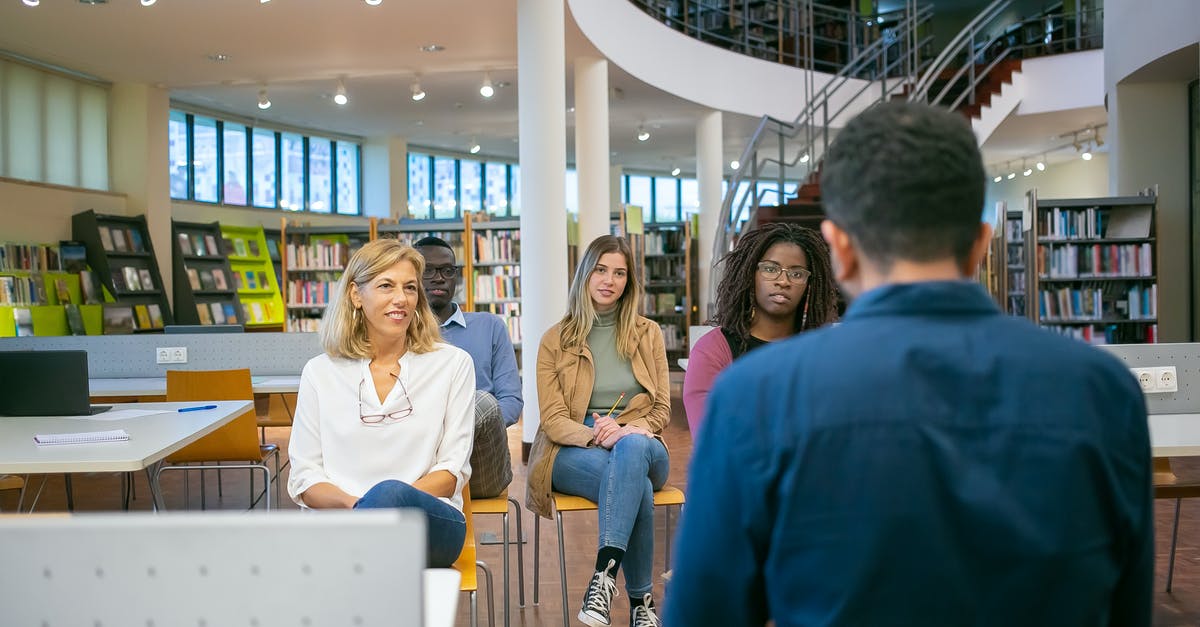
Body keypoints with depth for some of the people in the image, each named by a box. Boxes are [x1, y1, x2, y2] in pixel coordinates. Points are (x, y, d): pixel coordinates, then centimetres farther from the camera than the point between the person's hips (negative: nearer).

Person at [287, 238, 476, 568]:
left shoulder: (452, 364, 10)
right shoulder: (319, 372, 13)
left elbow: (453, 469, 5)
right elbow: (304, 477, 9)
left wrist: (385, 501, -13)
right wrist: (350, 503, -14)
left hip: (430, 522, 1)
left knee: (389, 493, -37)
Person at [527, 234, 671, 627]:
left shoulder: (648, 334, 12)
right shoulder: (556, 340, 7)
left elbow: (662, 410, 7)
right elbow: (553, 420, -2)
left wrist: (624, 432, -16)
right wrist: (597, 435, -23)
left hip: (639, 445, 2)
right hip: (573, 452, -1)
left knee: (631, 449, -39)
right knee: (638, 487, -36)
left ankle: (604, 576, -45)